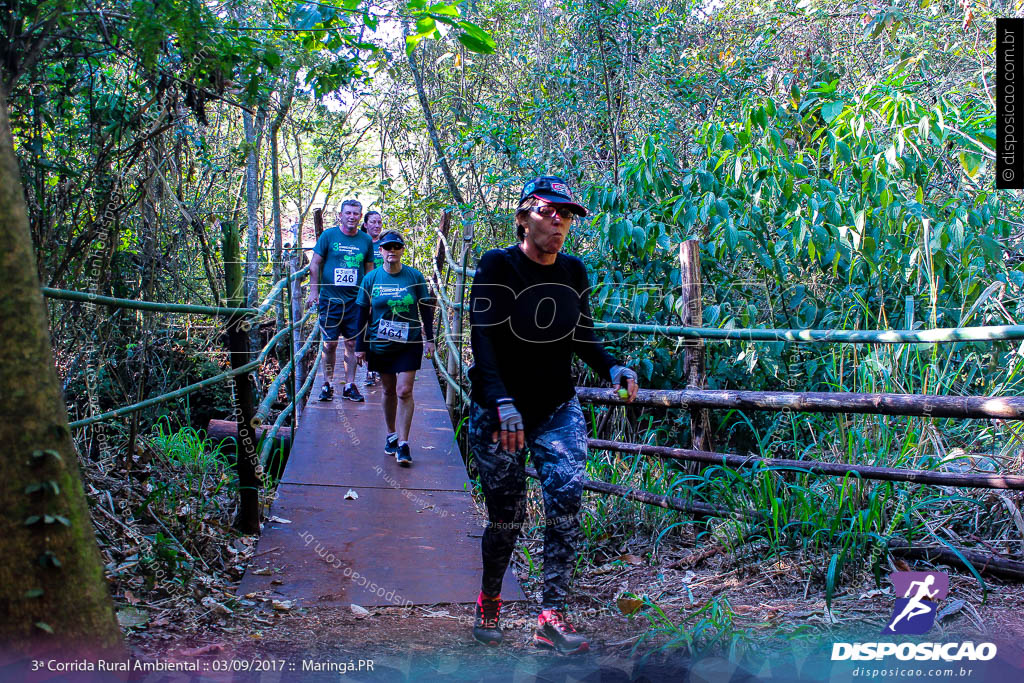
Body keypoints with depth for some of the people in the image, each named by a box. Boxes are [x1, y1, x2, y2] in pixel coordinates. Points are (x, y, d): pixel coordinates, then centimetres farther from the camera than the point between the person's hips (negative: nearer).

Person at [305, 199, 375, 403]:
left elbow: (369, 271, 15)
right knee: (330, 344, 2)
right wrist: (314, 291, -5)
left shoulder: (366, 240, 6)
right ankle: (327, 384, 13)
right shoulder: (328, 235, -1)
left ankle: (349, 386, 11)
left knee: (352, 343, 3)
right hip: (330, 299, -2)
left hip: (355, 300, 2)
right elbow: (314, 265, 2)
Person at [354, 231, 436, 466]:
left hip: (409, 344, -2)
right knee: (389, 391, 11)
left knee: (404, 391, -9)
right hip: (380, 344, 2)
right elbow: (362, 314, 4)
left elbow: (426, 309, 5)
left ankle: (403, 443, -5)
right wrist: (360, 346, 4)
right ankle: (391, 434, 28)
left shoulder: (415, 277, -3)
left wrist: (429, 339, 4)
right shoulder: (371, 279, -1)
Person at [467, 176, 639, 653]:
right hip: (498, 411, -3)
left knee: (567, 497, -14)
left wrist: (612, 368, -9)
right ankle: (488, 602, 30)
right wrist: (502, 403, -35)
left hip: (558, 409, 4)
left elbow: (582, 338, 11)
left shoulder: (574, 272, 3)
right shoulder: (498, 265, -12)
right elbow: (483, 339, -21)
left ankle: (552, 616, -5)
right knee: (507, 516, 2)